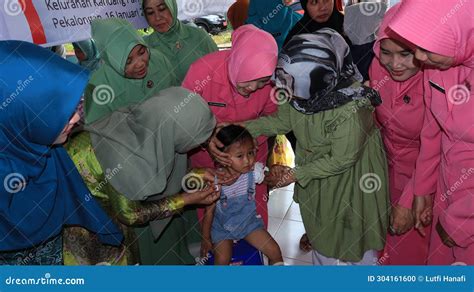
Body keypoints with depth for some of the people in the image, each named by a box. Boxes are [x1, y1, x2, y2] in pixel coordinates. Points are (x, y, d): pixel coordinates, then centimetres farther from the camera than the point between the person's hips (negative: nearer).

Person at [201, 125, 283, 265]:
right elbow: (209, 211, -14)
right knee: (222, 260, -19)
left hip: (249, 222, 2)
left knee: (274, 251, -4)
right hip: (222, 227, -2)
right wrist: (206, 239, -5)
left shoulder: (254, 171, -18)